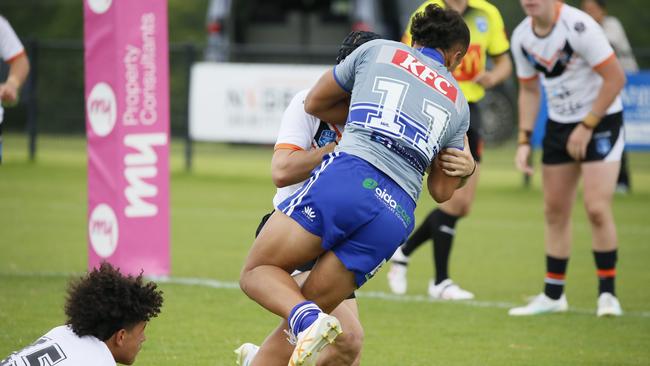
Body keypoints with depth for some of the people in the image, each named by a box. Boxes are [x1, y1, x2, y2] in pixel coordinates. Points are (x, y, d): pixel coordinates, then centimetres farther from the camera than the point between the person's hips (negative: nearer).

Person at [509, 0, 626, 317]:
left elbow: (615, 78, -20)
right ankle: (553, 296, 17)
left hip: (600, 120, -6)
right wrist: (524, 140, 3)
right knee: (555, 211, 6)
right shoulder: (521, 37, -2)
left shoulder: (578, 26, -23)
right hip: (558, 123, 6)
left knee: (596, 208, -15)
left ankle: (607, 293, -1)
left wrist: (586, 127, -17)